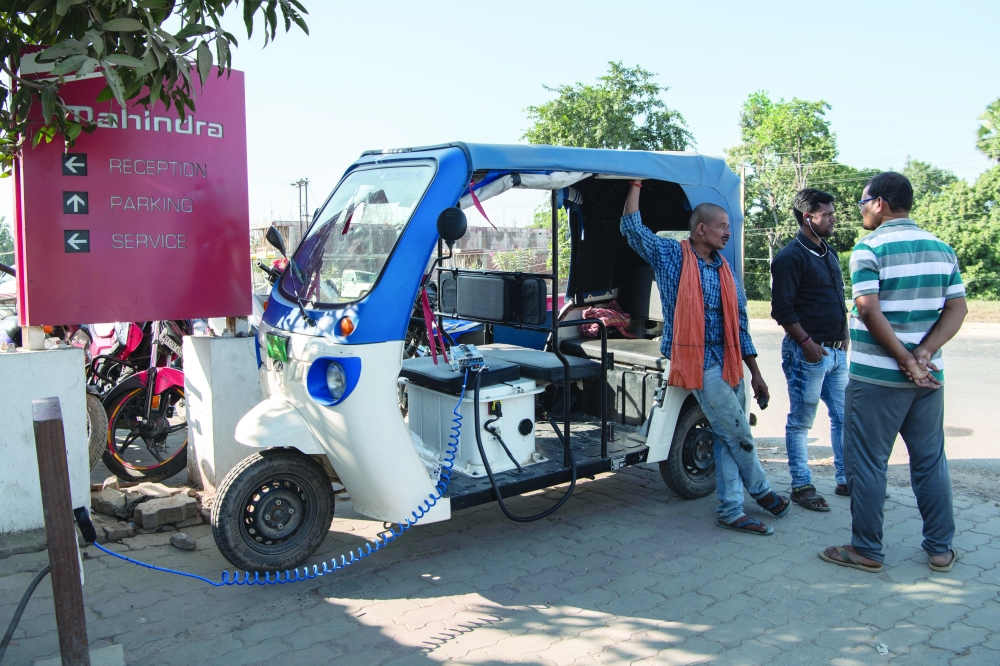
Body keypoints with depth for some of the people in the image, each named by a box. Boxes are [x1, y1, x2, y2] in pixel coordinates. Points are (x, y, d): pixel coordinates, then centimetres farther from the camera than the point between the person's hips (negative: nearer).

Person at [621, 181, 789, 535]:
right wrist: (637, 182, -8)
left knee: (726, 440, 8)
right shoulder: (671, 255, -1)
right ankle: (761, 490, 23)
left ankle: (731, 511, 15)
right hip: (701, 363, -6)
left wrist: (755, 372, 13)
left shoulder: (725, 271, 14)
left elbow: (739, 325, 15)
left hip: (730, 363, 6)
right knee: (738, 434, -1)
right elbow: (632, 227, -10)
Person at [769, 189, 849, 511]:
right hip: (807, 352, -8)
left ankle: (846, 479, 24)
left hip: (835, 351, 8)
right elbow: (782, 309, -16)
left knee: (844, 416, 13)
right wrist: (807, 342, -18)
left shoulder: (829, 253, 15)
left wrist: (843, 336, 16)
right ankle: (801, 486, 11)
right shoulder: (790, 257, -11)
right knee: (800, 421, 2)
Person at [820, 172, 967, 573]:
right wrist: (923, 354, -8)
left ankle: (867, 551, 11)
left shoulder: (869, 248, -10)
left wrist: (905, 360, -15)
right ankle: (940, 549, 23)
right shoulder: (941, 248, 9)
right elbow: (957, 309, 2)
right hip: (929, 376, 6)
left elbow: (870, 311, -20)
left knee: (867, 463, 4)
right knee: (931, 461, 15)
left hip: (876, 377, -6)